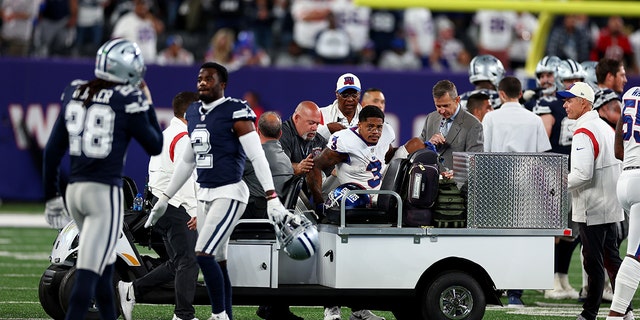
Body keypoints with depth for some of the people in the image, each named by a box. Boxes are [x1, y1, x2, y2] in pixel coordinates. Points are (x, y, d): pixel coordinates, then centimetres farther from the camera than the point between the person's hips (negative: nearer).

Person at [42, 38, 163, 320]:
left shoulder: (74, 94, 8)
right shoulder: (128, 101, -8)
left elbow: (52, 151, 10)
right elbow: (155, 147, 5)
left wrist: (51, 196, 18)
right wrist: (147, 104, 15)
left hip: (74, 190, 6)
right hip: (105, 192, -6)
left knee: (104, 267, 21)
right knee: (88, 273, -10)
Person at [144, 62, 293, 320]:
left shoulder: (235, 112, -10)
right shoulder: (194, 113, 13)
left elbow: (257, 156, -15)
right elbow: (187, 161, 24)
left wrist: (272, 197, -24)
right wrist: (164, 199, 28)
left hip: (229, 193, -8)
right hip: (205, 195, 8)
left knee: (204, 255, -16)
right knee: (217, 262, 7)